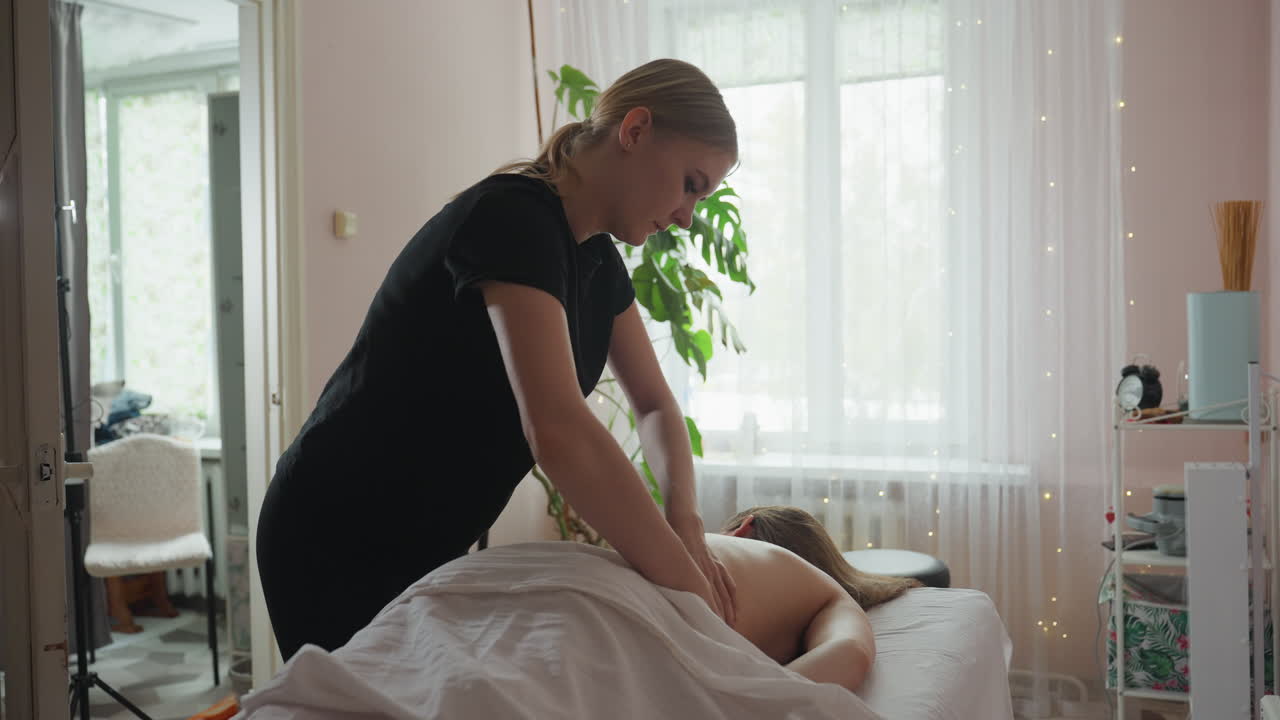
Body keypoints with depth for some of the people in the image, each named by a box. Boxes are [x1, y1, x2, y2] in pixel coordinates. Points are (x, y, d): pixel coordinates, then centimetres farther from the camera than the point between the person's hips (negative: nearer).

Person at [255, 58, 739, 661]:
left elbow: (655, 406, 8)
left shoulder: (598, 260, 3)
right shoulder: (512, 217, -25)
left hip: (431, 549, 9)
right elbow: (557, 430, -37)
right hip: (336, 551, -8)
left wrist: (684, 519, -11)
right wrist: (690, 588, -32)